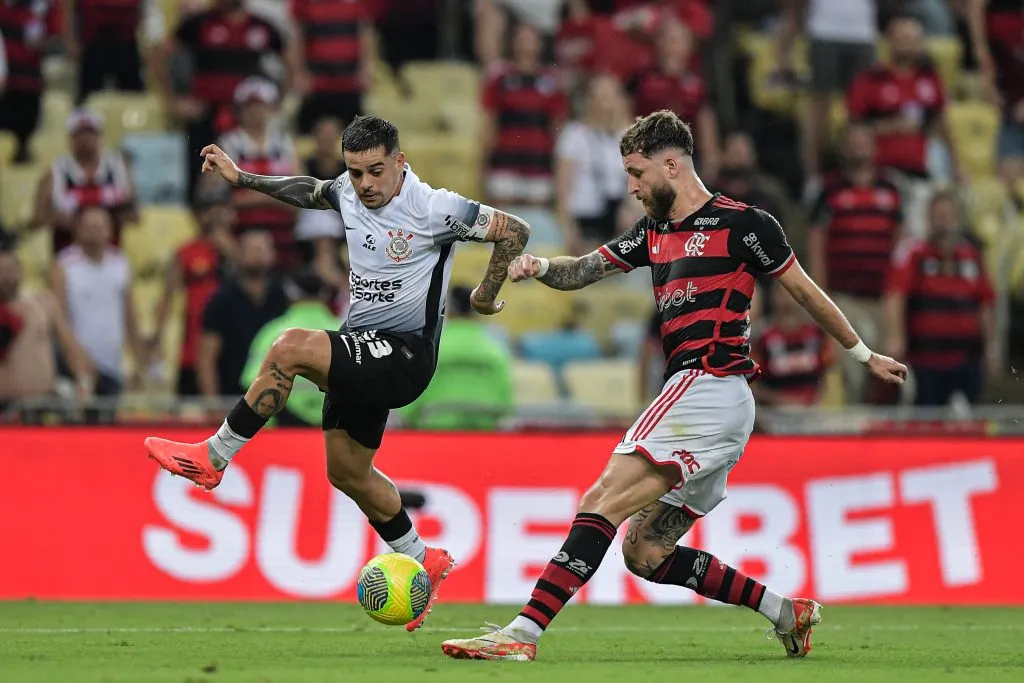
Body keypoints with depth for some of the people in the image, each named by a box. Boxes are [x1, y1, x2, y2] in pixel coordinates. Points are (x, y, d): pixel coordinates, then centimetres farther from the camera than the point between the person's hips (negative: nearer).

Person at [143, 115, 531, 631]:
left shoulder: (433, 209, -17)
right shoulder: (348, 191, 3)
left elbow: (514, 231, -12)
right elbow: (310, 191, 27)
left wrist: (486, 296, -6)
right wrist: (241, 178, 24)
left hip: (405, 357, -9)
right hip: (364, 351, 9)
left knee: (290, 348, -27)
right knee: (346, 472, 14)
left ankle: (211, 459, -16)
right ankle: (423, 562, 32)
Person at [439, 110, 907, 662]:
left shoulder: (742, 224, -2)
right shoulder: (654, 233, 21)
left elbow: (806, 292, 6)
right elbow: (584, 270, 16)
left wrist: (864, 355, 15)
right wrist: (538, 267, -6)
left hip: (711, 386, -9)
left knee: (604, 500, -19)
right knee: (644, 554, 7)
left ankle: (524, 632, -27)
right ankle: (786, 612, 14)